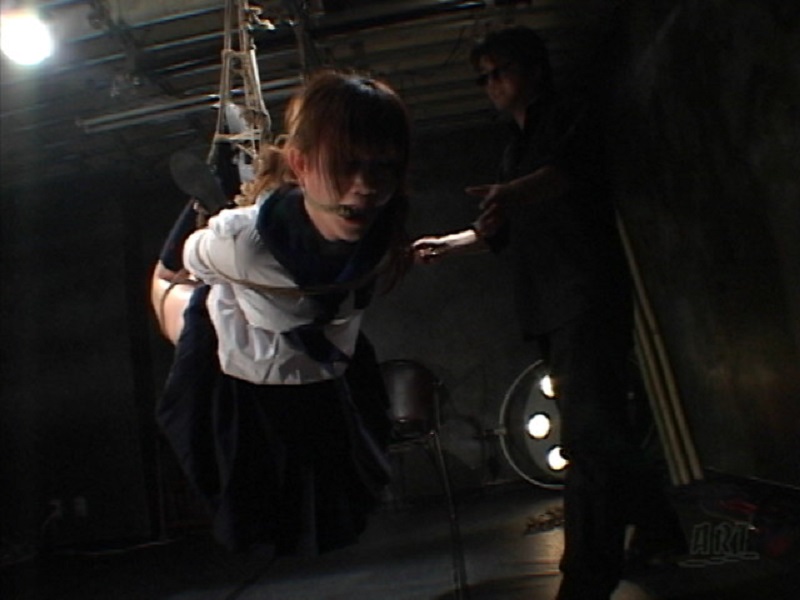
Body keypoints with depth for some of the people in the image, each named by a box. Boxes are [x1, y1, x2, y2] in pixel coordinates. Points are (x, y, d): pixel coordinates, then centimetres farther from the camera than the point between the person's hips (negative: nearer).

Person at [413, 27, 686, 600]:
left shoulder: (572, 121, 0)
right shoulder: (516, 151, 25)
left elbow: (567, 171, -25)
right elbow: (503, 231, 33)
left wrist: (513, 194, -45)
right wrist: (448, 244, 27)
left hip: (587, 295, -9)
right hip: (548, 309, 9)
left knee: (588, 431, -16)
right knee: (600, 428, 11)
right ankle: (658, 527, 26)